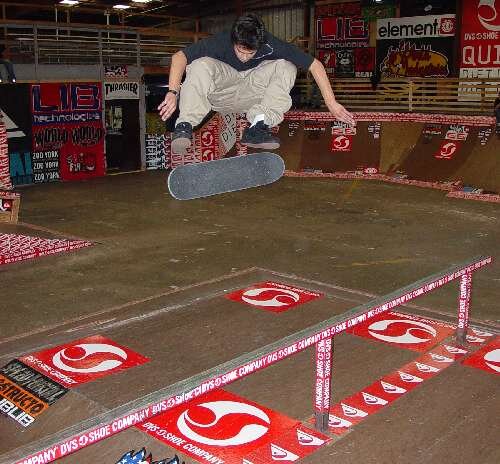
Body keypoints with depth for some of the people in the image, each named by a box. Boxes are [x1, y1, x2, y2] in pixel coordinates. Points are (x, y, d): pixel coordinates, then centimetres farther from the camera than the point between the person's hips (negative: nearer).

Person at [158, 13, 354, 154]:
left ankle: (257, 127, -29)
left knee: (286, 67, -22)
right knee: (201, 65, -31)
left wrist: (332, 104, -21)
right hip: (221, 92, -1)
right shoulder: (220, 42, -26)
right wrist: (173, 92, -39)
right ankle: (185, 126, -36)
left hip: (252, 95, 2)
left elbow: (315, 64, -20)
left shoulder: (271, 45, -23)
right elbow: (179, 56, -26)